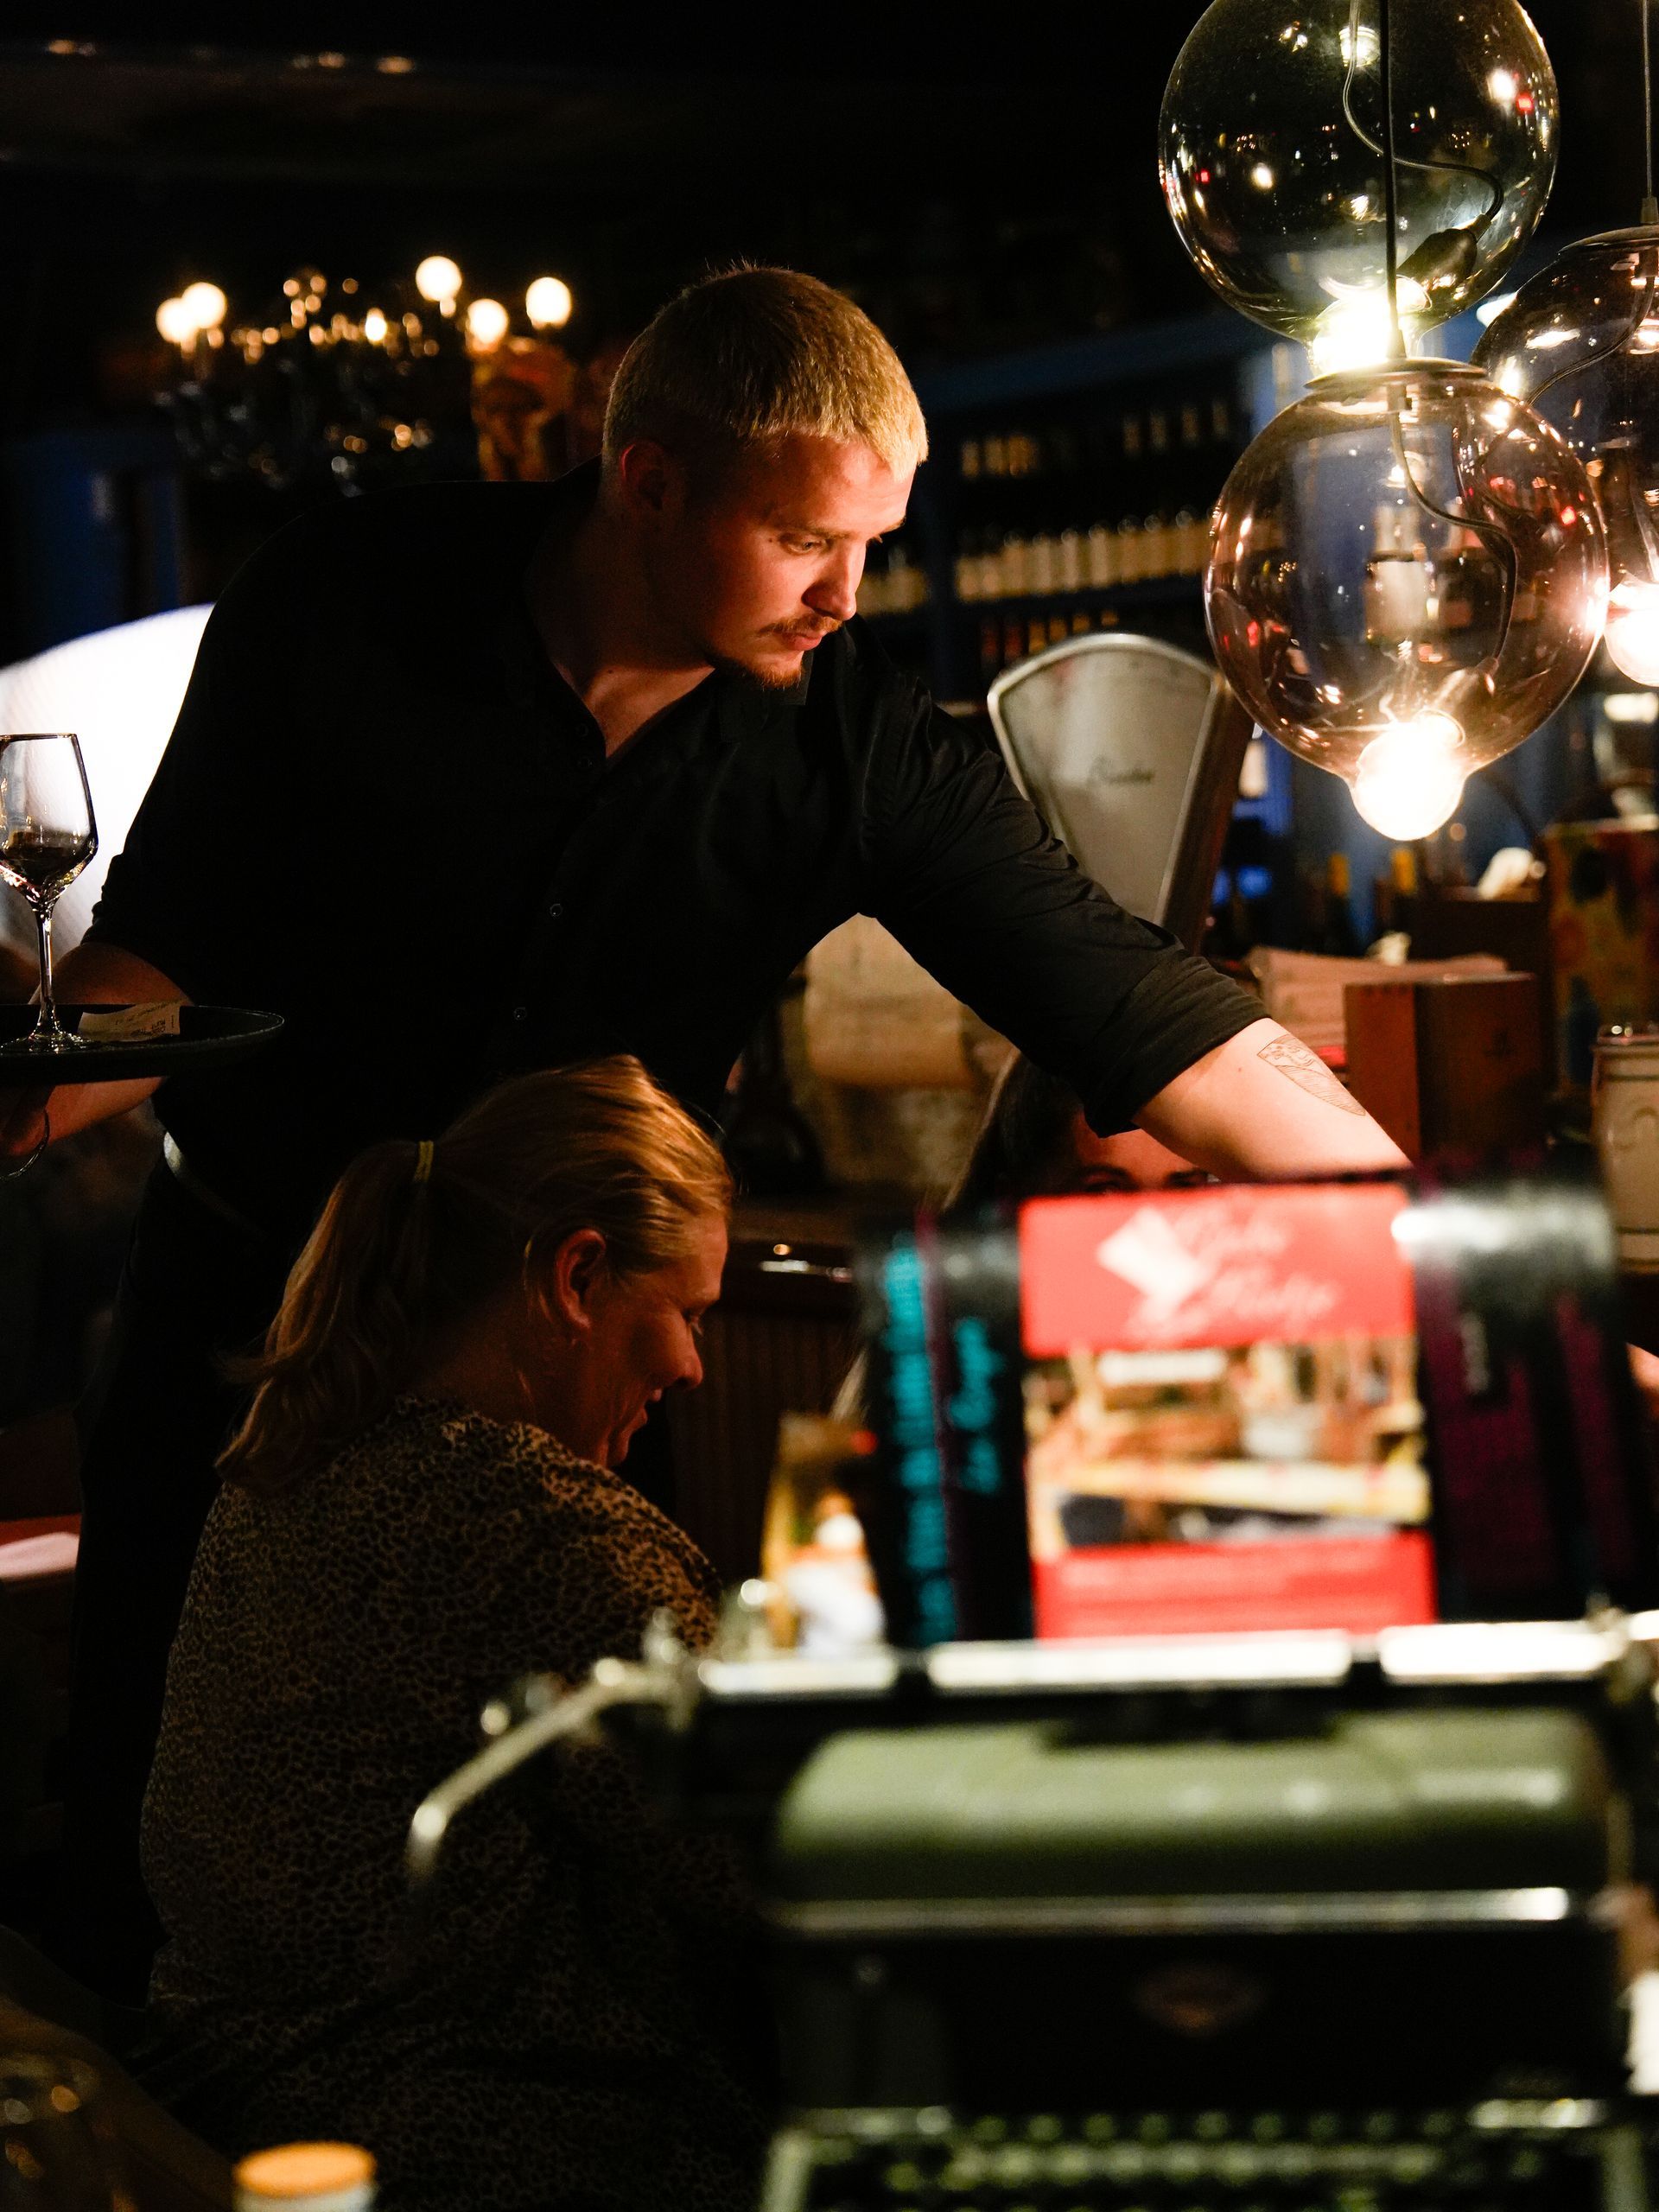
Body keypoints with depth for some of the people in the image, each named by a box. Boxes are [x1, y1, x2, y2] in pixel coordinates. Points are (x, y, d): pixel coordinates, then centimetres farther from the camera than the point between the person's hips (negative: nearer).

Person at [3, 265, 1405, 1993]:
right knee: (153, 1828, 8)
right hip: (243, 1299, 0)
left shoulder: (860, 747, -14)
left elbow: (1150, 1017, -15)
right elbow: (168, 940, -6)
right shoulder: (341, 606, -15)